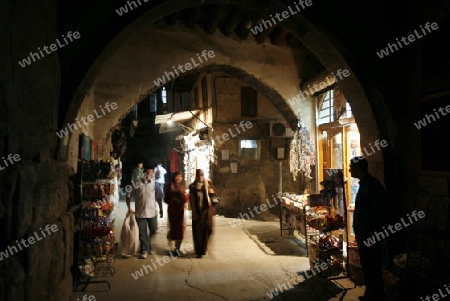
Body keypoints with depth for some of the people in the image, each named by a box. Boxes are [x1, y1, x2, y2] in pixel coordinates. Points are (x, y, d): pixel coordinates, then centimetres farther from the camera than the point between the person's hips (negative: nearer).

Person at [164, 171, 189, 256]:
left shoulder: (183, 186, 6)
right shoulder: (169, 186, -1)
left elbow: (187, 199, 4)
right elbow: (166, 199, -1)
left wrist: (185, 195, -16)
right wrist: (173, 200, -17)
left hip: (180, 210, 3)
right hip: (172, 210, -3)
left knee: (180, 229, 1)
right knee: (174, 228, -4)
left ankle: (177, 248, 14)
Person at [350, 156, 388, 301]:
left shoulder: (373, 186, -19)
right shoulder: (364, 184, 11)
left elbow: (379, 213, -22)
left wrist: (373, 235, -22)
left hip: (371, 236, -10)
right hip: (363, 234, 10)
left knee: (372, 268, 1)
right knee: (366, 267, 19)